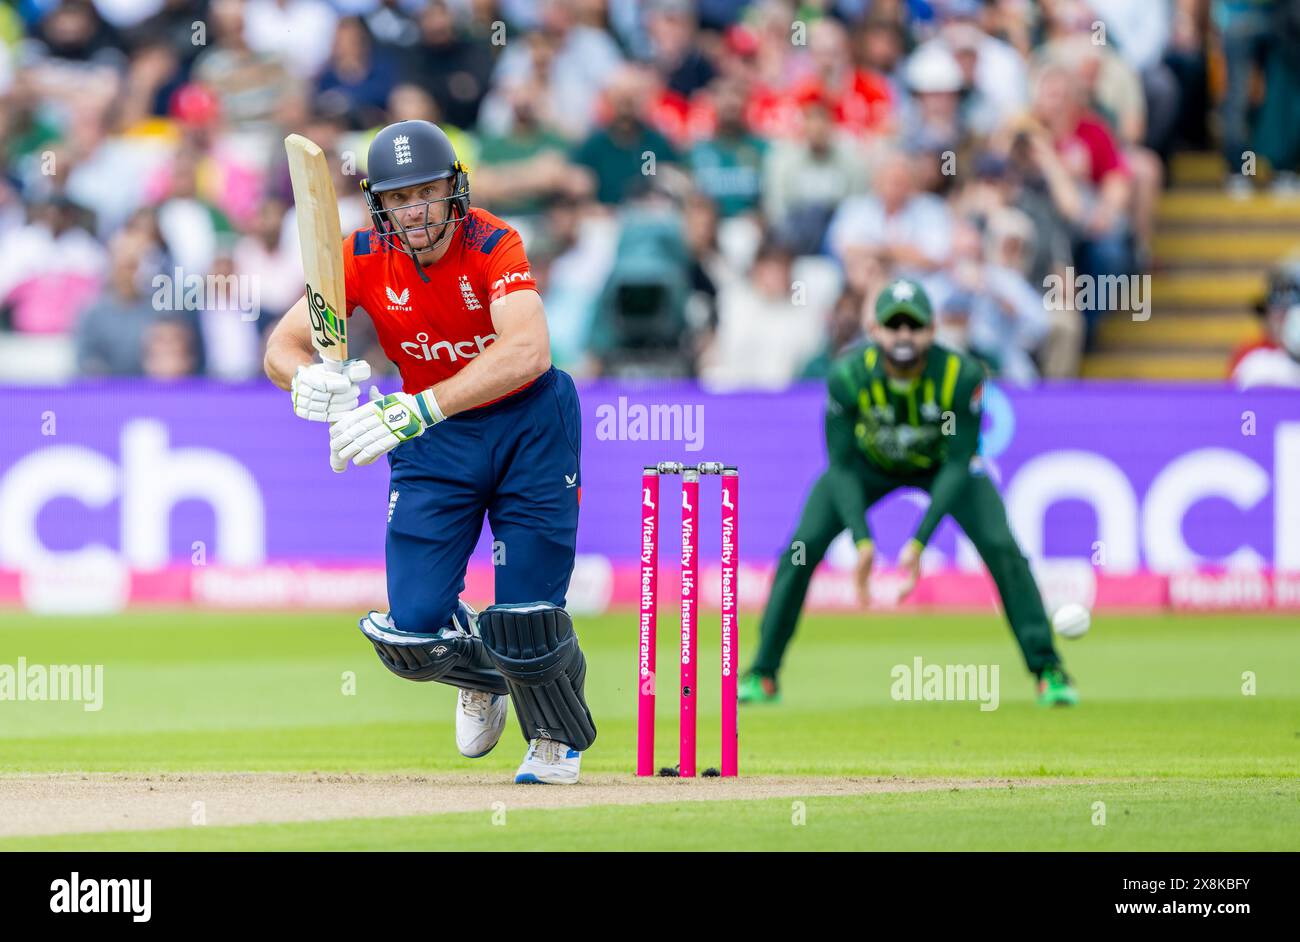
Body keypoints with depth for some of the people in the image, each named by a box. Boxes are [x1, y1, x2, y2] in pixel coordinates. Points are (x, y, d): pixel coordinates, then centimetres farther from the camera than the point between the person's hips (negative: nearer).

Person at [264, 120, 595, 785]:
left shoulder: (494, 245, -23)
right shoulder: (365, 258, -13)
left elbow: (528, 352, -39)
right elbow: (281, 347, -15)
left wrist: (415, 409, -50)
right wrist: (308, 381, -41)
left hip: (527, 423, -3)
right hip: (432, 440, 3)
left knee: (527, 622, -9)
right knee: (412, 634, -9)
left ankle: (558, 739, 25)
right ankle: (484, 676, 28)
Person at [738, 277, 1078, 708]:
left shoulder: (962, 375, -34)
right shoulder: (847, 376, -33)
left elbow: (957, 466, -28)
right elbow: (841, 467, -25)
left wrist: (919, 543, -36)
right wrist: (862, 540, -38)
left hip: (941, 461, 0)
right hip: (869, 464, 1)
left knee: (1000, 547, -19)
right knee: (801, 550, -14)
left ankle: (1048, 670, -3)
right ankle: (762, 675, 2)